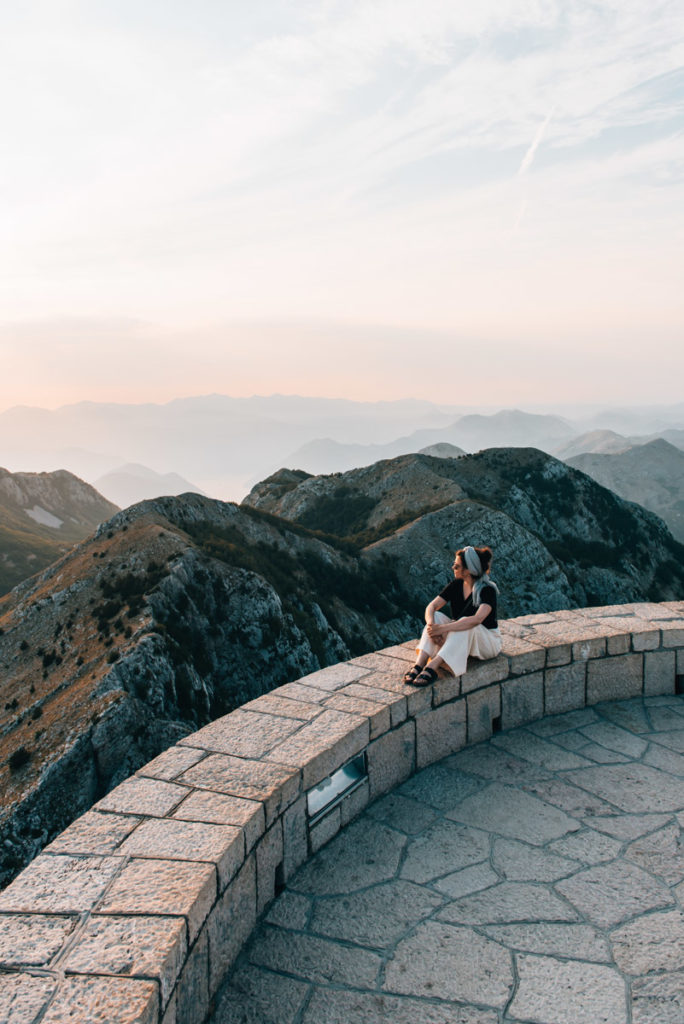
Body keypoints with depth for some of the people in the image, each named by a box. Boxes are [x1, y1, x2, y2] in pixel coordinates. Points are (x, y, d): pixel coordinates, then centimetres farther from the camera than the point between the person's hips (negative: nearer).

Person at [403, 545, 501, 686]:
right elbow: (431, 607, -9)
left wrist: (443, 628, -42)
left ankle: (432, 667, -45)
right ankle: (419, 665, -36)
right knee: (437, 617, -20)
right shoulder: (456, 585, -3)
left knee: (465, 623, -36)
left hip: (487, 640, -5)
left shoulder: (488, 590, -21)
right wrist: (431, 624, -32)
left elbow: (477, 619, -38)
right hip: (458, 639, 6)